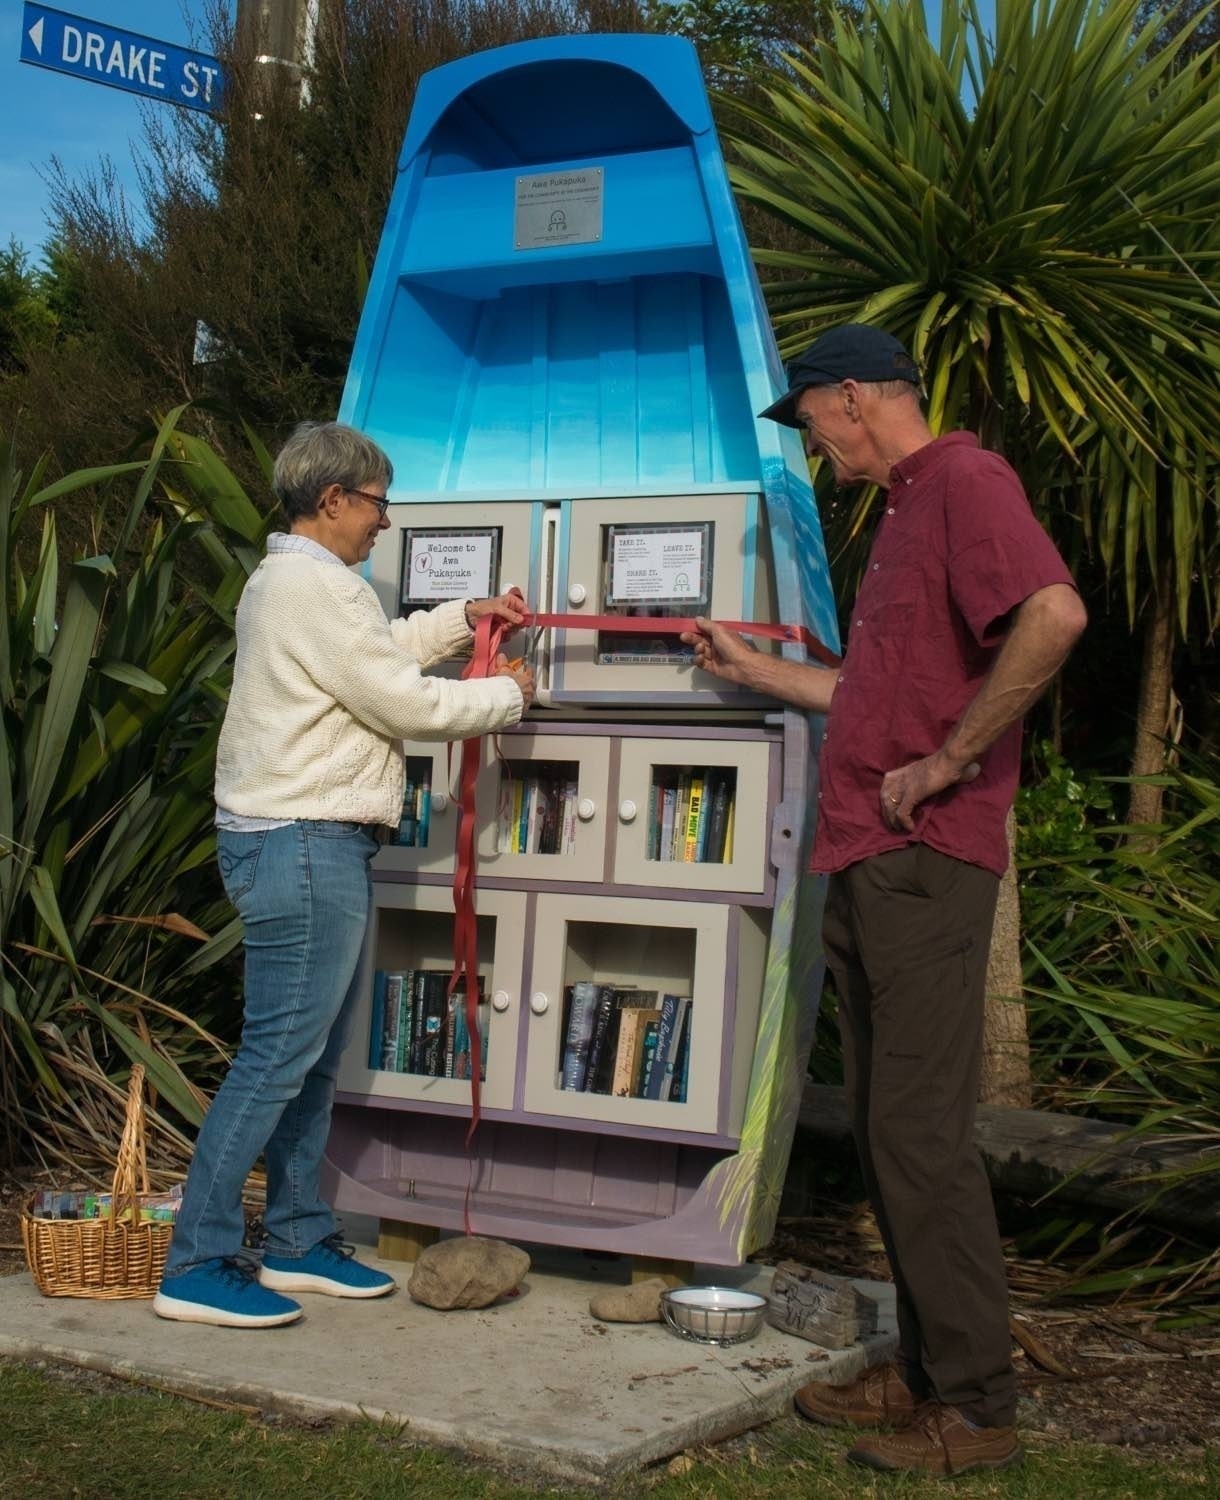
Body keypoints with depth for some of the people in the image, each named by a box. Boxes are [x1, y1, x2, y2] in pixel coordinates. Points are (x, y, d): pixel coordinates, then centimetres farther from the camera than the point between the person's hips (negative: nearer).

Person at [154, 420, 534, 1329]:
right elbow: (409, 706, -14)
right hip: (304, 844, -11)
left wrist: (462, 618, 28)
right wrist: (508, 695, 0)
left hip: (313, 844, 11)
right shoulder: (317, 586, -15)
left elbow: (380, 652, 34)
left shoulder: (284, 580, 19)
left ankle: (300, 1241, 23)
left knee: (315, 1054, 15)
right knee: (278, 1054, -8)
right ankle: (197, 1265, -3)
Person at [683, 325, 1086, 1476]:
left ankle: (976, 1404, 5)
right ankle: (923, 1372, 24)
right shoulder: (904, 508, 23)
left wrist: (949, 760, -21)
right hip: (863, 863, 10)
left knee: (922, 1132, -6)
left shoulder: (963, 480, -8)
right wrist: (750, 670, 30)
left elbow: (1054, 614, -26)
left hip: (924, 862, -10)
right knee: (883, 1129, 13)